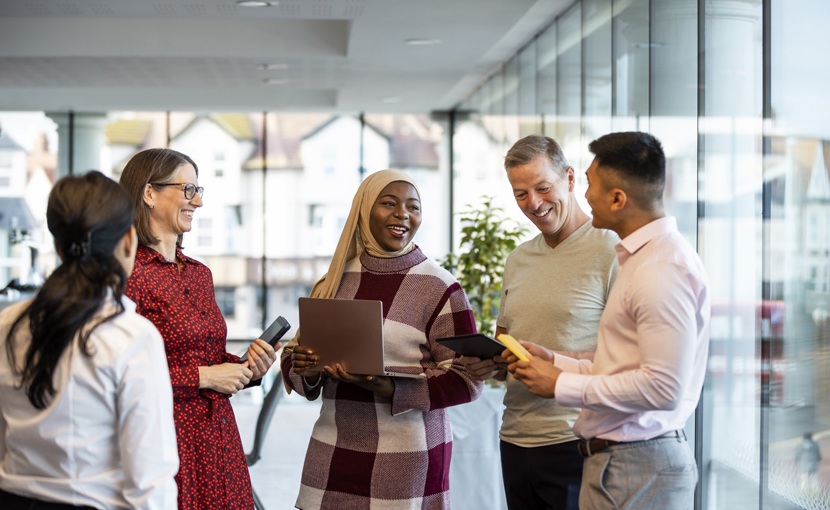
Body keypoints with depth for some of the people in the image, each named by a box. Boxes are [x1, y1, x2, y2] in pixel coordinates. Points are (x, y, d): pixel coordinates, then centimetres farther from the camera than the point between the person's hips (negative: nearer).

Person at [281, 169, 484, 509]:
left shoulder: (439, 288, -6)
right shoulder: (334, 282, 8)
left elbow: (466, 379, -9)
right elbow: (293, 359, 14)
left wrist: (390, 389, -22)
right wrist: (307, 371, -10)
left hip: (406, 457, -4)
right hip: (332, 454, 4)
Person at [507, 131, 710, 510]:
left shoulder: (662, 268, -18)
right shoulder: (642, 256, 13)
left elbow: (662, 387, -23)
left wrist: (562, 385, -15)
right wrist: (554, 362, 9)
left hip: (638, 470, -9)